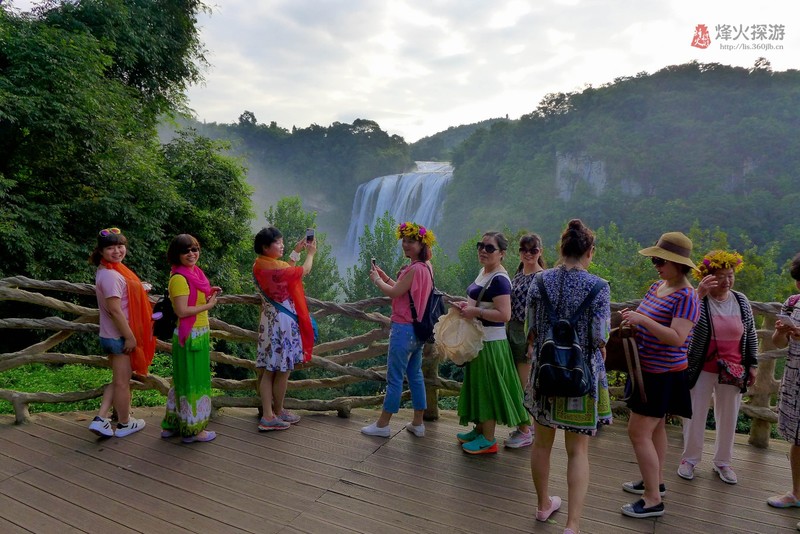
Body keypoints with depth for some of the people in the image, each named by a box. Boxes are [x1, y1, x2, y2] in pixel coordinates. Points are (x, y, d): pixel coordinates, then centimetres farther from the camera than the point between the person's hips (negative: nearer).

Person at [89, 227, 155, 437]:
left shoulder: (110, 270, 8)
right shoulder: (111, 275, -23)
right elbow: (115, 310, -24)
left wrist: (140, 289, 26)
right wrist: (130, 337, -20)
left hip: (113, 335, 10)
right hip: (119, 336, -10)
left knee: (119, 379, 20)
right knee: (122, 381, 6)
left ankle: (100, 419, 20)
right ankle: (124, 424, 22)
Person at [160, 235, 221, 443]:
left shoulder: (194, 273, 10)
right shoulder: (179, 278, -18)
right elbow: (181, 311, -23)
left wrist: (209, 294, 3)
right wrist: (209, 305, -15)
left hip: (199, 334, 10)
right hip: (190, 336, -10)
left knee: (184, 380, 18)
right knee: (193, 382, 2)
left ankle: (172, 425, 31)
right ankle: (192, 430, 15)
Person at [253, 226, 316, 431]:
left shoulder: (260, 265, 7)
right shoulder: (274, 267, -20)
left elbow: (287, 270, 21)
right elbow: (303, 271, -7)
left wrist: (296, 251, 21)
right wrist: (311, 253, 9)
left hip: (270, 320, 9)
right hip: (282, 322, -9)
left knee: (270, 370, 9)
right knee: (283, 370, 4)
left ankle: (268, 415, 14)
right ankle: (278, 412, 17)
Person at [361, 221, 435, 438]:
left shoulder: (415, 269, -20)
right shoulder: (426, 267, 10)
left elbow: (394, 292, -17)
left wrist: (376, 280, -1)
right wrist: (383, 276, 12)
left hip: (404, 329, -10)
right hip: (418, 329, 10)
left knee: (395, 377, 0)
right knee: (415, 375, 15)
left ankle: (383, 425, 12)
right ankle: (418, 424, 23)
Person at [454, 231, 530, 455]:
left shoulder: (499, 279, -20)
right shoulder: (484, 272, 10)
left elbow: (504, 314, -27)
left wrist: (475, 312, -24)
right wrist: (466, 306, 6)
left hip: (490, 341, -10)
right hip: (477, 338, 10)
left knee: (487, 386, 1)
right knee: (476, 384, 18)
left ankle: (489, 440, 14)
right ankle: (479, 430, 33)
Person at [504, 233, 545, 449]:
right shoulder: (518, 275, 11)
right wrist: (507, 332, 13)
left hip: (530, 334, -8)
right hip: (513, 332, 8)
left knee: (523, 385, -2)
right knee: (515, 383, 14)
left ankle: (525, 431, 11)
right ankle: (524, 425, 27)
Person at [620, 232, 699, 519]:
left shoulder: (686, 297, -19)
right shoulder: (656, 286, 7)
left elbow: (677, 337, -29)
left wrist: (642, 319, -35)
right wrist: (632, 318, -2)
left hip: (663, 375, -9)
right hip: (649, 371, 9)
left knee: (638, 433, -8)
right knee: (655, 428, 20)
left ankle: (653, 500, 2)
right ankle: (656, 481, 35)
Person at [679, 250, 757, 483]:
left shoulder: (741, 301, 2)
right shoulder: (699, 299, -12)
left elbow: (750, 334, 11)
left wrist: (751, 364, 11)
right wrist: (699, 295, -41)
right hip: (702, 370, -3)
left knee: (728, 418, 12)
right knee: (695, 415, 7)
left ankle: (722, 462, 29)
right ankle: (690, 459, 23)